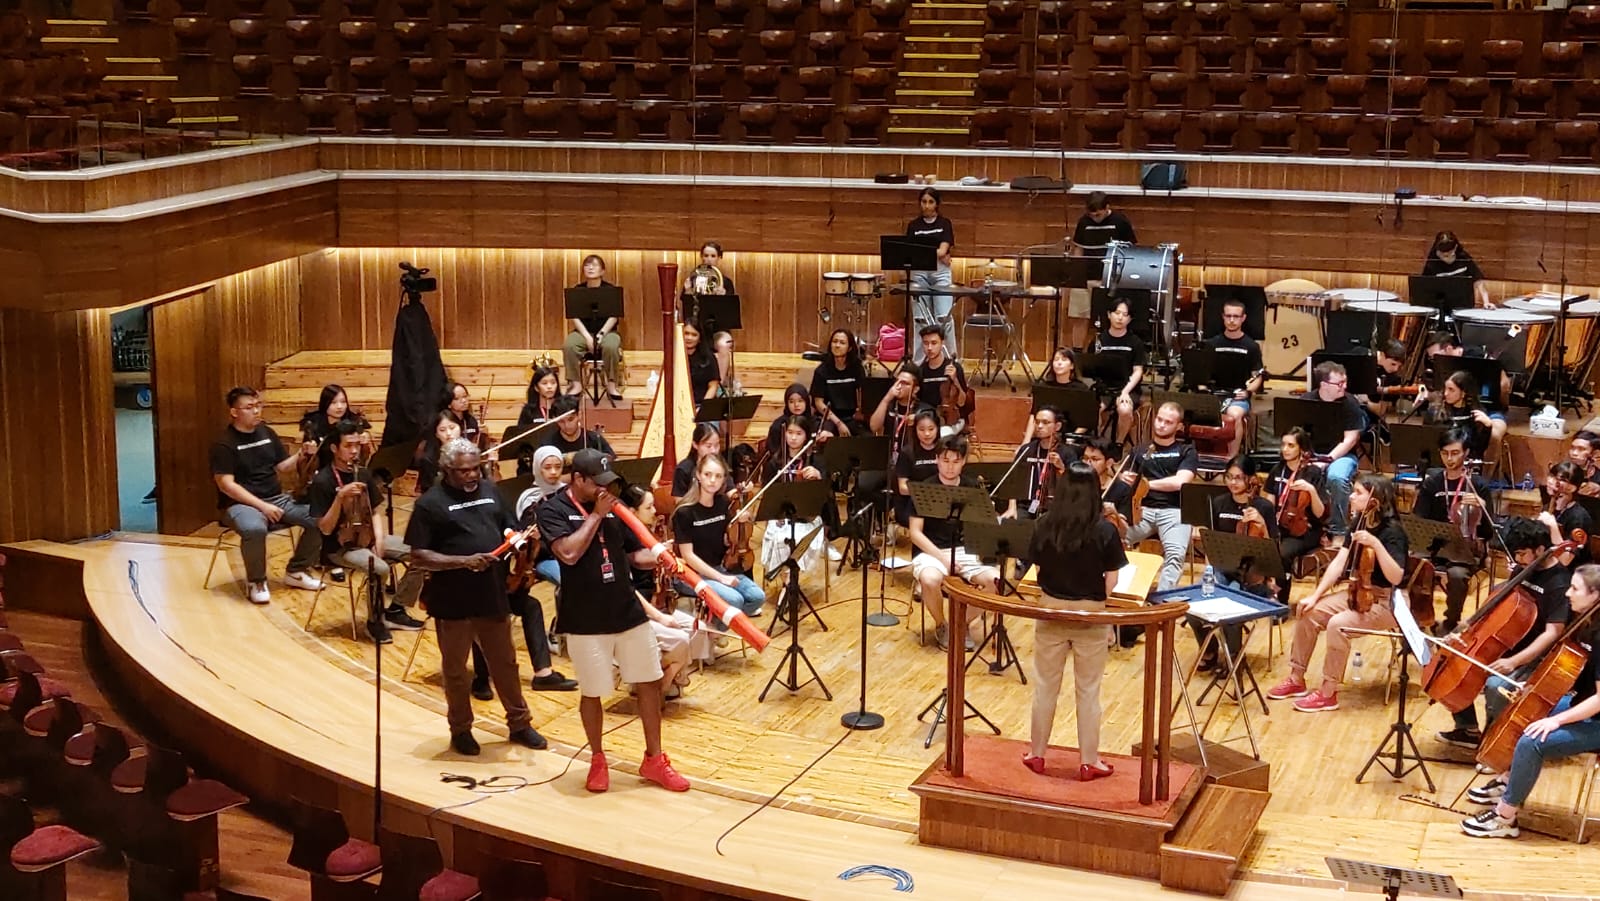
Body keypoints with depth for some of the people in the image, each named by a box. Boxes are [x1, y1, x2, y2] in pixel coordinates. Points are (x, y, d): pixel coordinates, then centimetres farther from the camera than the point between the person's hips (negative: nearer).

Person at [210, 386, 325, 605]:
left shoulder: (267, 433, 11)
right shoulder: (224, 444, -9)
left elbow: (282, 466, 16)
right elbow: (226, 484, -16)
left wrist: (302, 455, -6)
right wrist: (261, 506, -23)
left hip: (276, 498, 6)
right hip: (241, 503, -6)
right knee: (254, 528, -41)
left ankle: (297, 571, 5)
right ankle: (255, 581, -15)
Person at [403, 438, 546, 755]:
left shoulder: (489, 491, 7)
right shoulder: (430, 503, -9)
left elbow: (509, 528, 17)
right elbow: (418, 557, -13)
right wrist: (464, 561, -23)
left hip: (493, 596, 4)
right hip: (452, 602, -4)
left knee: (505, 663, 15)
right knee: (455, 670, 11)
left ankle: (520, 723, 28)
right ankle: (460, 729, 26)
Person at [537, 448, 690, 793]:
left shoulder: (612, 506, 7)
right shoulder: (553, 510, -9)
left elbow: (635, 552, 10)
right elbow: (569, 553, -24)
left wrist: (658, 559, -10)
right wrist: (596, 515, -19)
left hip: (628, 612, 5)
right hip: (585, 621, -5)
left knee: (649, 683, 8)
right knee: (592, 693, 7)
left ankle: (654, 759, 20)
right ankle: (598, 760, 26)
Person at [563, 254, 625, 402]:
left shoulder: (611, 290, -1)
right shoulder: (577, 290, 3)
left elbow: (613, 317, -8)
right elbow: (575, 316, -6)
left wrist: (601, 334, -23)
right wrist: (587, 337, -19)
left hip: (607, 331, -2)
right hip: (584, 331, 2)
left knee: (611, 346, -36)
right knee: (568, 345, -30)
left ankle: (611, 385, -21)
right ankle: (575, 384, -18)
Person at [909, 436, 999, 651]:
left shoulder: (973, 487, 8)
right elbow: (915, 533, -6)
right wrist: (942, 557, -18)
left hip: (967, 551, 3)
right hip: (932, 551, -3)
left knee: (994, 578, -26)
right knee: (930, 580, -37)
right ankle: (941, 626, -5)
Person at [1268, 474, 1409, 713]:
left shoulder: (1392, 531, -20)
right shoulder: (1359, 523, 4)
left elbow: (1395, 578, -31)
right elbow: (1339, 562, 0)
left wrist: (1376, 544, -40)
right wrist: (1315, 595, -8)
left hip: (1386, 602, -8)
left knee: (1338, 624, -30)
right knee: (1307, 612, -5)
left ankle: (1328, 693, -17)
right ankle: (1296, 680, 7)